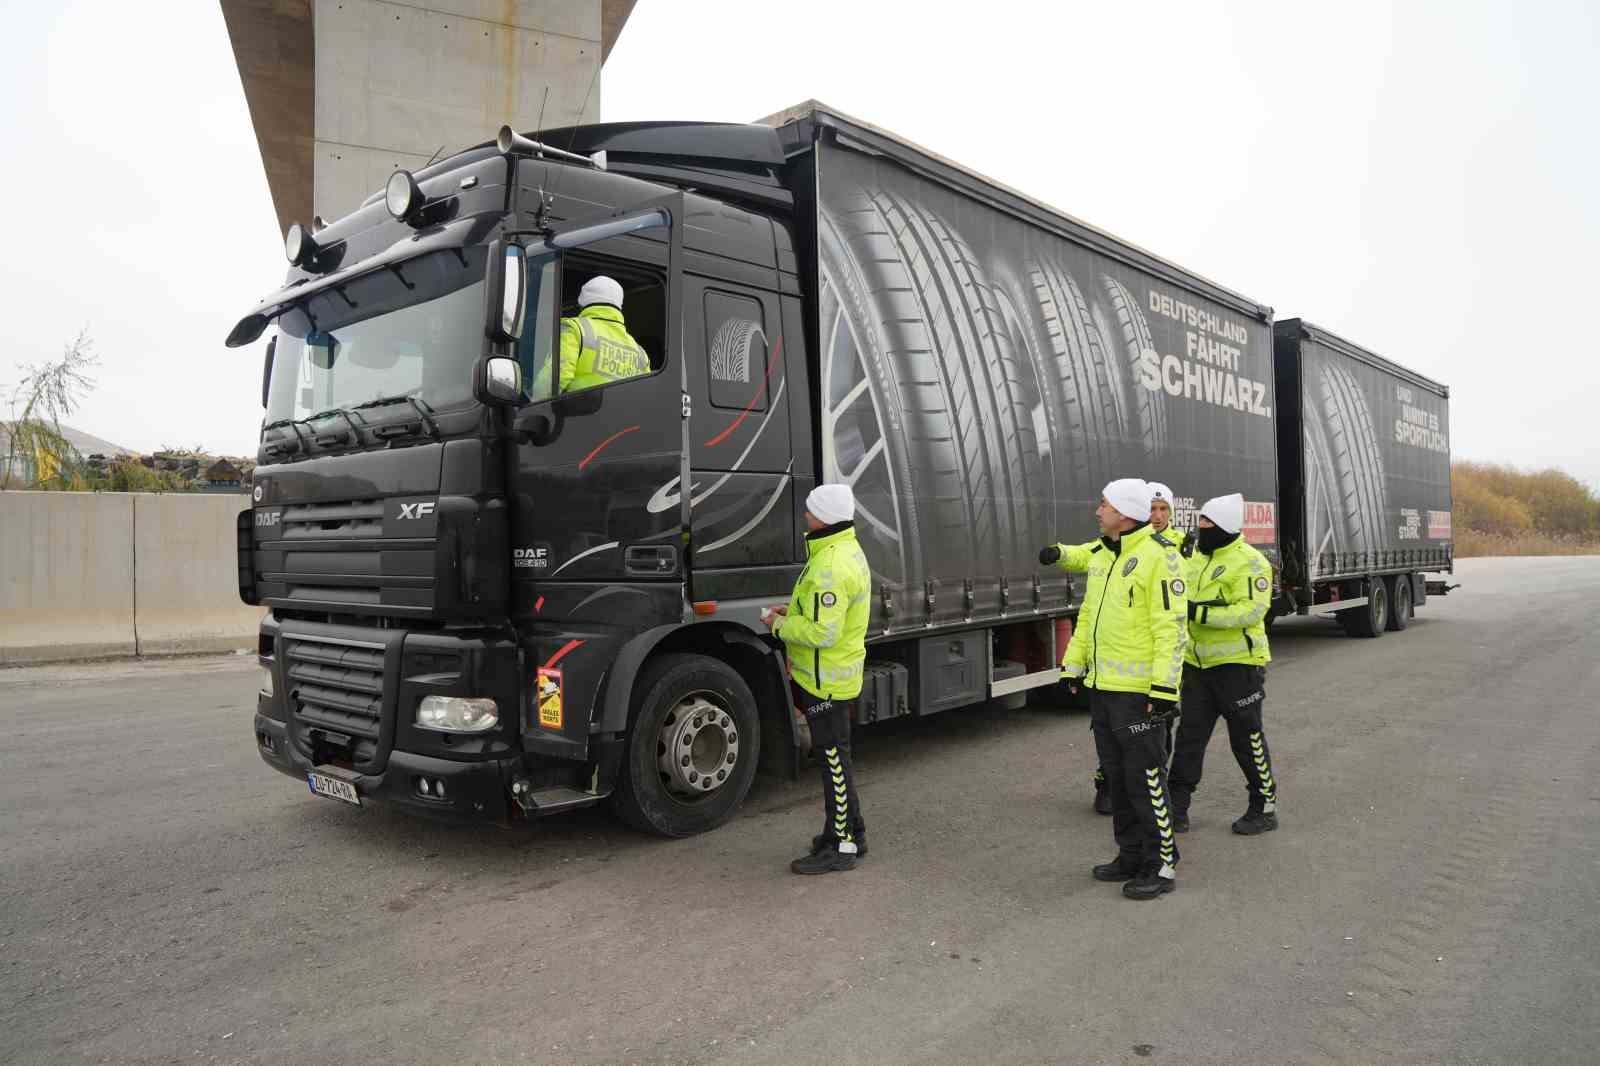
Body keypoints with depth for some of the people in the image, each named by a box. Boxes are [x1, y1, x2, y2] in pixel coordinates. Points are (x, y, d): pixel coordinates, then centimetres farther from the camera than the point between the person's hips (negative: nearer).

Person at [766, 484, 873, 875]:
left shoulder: (831, 567, -25)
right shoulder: (848, 549, 9)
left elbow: (822, 633, -29)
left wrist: (780, 626, -15)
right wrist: (793, 613, 10)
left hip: (826, 681, -11)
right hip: (835, 676, 11)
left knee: (833, 760, 0)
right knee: (834, 757, 20)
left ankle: (840, 846, 11)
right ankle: (850, 832, 32)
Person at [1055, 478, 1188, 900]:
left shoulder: (1159, 556, -14)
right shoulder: (1102, 556, 13)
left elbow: (1171, 626, -18)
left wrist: (1165, 687, -22)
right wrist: (1073, 664, 19)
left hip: (1137, 691, -9)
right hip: (1101, 687, 9)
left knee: (1145, 778, -1)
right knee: (1116, 775, 16)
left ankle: (1161, 865, 12)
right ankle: (1131, 856, 29)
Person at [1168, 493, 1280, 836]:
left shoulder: (1249, 562, -13)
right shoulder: (1196, 557, 12)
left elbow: (1251, 611, -24)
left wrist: (1200, 612, -28)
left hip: (1236, 665, -7)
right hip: (1198, 665, 7)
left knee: (1247, 738, 5)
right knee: (1189, 735, 8)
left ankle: (1265, 808, 22)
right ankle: (1176, 807, 15)